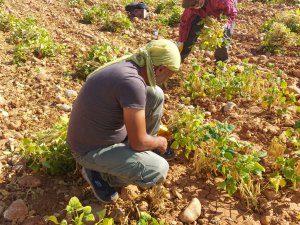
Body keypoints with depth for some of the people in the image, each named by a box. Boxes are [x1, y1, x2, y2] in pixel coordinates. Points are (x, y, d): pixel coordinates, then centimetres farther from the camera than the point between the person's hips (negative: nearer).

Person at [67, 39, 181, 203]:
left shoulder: (126, 66, -3)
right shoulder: (133, 82, -32)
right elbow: (138, 142, -26)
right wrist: (159, 142, -3)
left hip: (106, 129, 8)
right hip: (92, 150, -8)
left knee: (155, 95, 1)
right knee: (159, 170, -19)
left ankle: (145, 152, 18)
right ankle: (100, 173, 2)